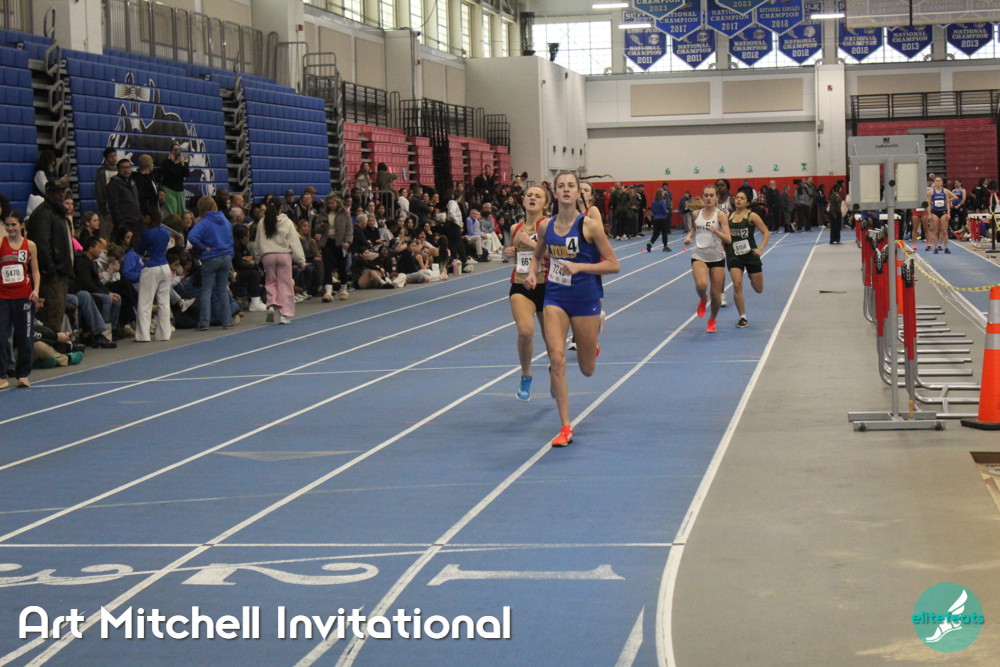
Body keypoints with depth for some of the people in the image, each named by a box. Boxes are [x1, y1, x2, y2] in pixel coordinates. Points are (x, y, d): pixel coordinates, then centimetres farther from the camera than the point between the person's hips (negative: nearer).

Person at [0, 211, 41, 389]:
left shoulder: (30, 245, 3)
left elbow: (35, 270, 5)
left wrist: (35, 289, -6)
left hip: (24, 296, 1)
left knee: (25, 337, 8)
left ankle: (23, 374, 20)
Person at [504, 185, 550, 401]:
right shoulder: (515, 229, 9)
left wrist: (532, 243, -20)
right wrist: (508, 253, 5)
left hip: (545, 286, -2)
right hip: (520, 287, 2)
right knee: (525, 331, -23)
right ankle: (526, 376, -1)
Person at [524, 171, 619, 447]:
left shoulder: (589, 225, -11)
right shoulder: (546, 226, 1)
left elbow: (613, 265, -10)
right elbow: (538, 255, 21)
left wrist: (579, 267, -21)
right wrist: (532, 273, -1)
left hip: (585, 299, -2)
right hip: (555, 297, 2)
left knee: (587, 370, 10)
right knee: (556, 359, -14)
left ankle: (591, 342, 50)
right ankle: (566, 427, -6)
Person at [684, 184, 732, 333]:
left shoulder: (720, 215, -6)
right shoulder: (697, 214, 4)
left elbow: (728, 239, -11)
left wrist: (715, 230, -26)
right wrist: (689, 236, 5)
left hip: (717, 258, -1)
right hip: (699, 256, 1)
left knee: (715, 294, 3)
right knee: (701, 285, -27)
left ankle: (712, 320, 30)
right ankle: (703, 300, 10)